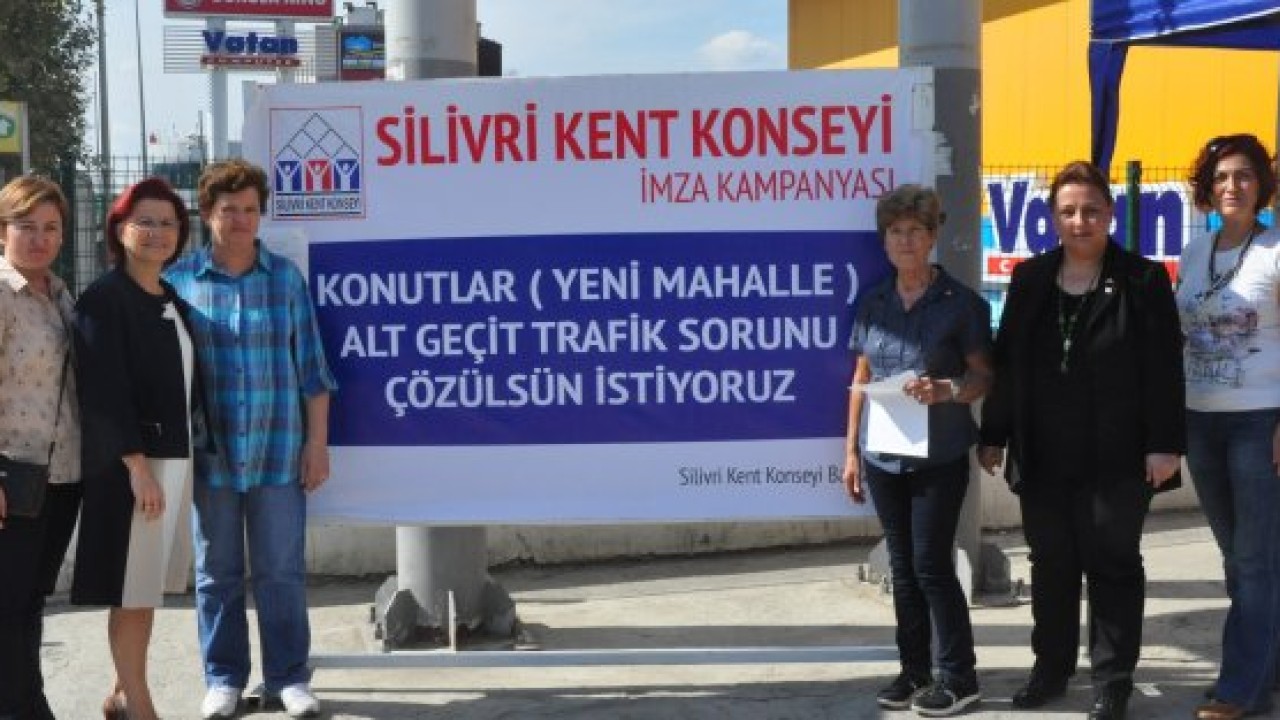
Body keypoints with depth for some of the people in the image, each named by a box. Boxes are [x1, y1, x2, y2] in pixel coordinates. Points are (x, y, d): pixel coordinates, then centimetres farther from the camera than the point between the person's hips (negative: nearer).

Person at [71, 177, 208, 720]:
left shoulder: (173, 301, 15)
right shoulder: (104, 299, -8)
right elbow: (104, 391, -15)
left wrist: (185, 460, 14)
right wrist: (137, 464, -21)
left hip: (174, 459, 8)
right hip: (130, 464, -7)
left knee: (148, 587, 12)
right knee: (132, 588, -1)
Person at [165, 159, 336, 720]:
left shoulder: (286, 276, 3)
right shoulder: (178, 280, 1)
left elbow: (311, 367, 4)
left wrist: (317, 442, 0)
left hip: (279, 451, 0)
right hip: (209, 454, 0)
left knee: (281, 571, 5)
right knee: (217, 572, 9)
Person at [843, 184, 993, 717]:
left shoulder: (961, 303, -5)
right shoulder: (873, 304, 8)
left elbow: (983, 376, -3)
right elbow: (860, 381, 12)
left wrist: (945, 390, -23)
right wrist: (851, 451, 10)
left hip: (939, 455, -4)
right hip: (882, 455, 4)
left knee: (932, 564, -3)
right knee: (901, 565, 10)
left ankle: (959, 676, 9)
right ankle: (914, 668, 20)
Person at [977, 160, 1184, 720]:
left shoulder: (1142, 280, -3)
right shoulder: (1030, 279, 8)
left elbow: (1164, 369, -6)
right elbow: (1006, 362, 10)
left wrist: (1165, 444, -12)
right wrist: (994, 435, 9)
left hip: (1116, 459, -4)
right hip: (1043, 458, 4)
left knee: (1113, 565, 4)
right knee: (1050, 564, 13)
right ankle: (1052, 666, 27)